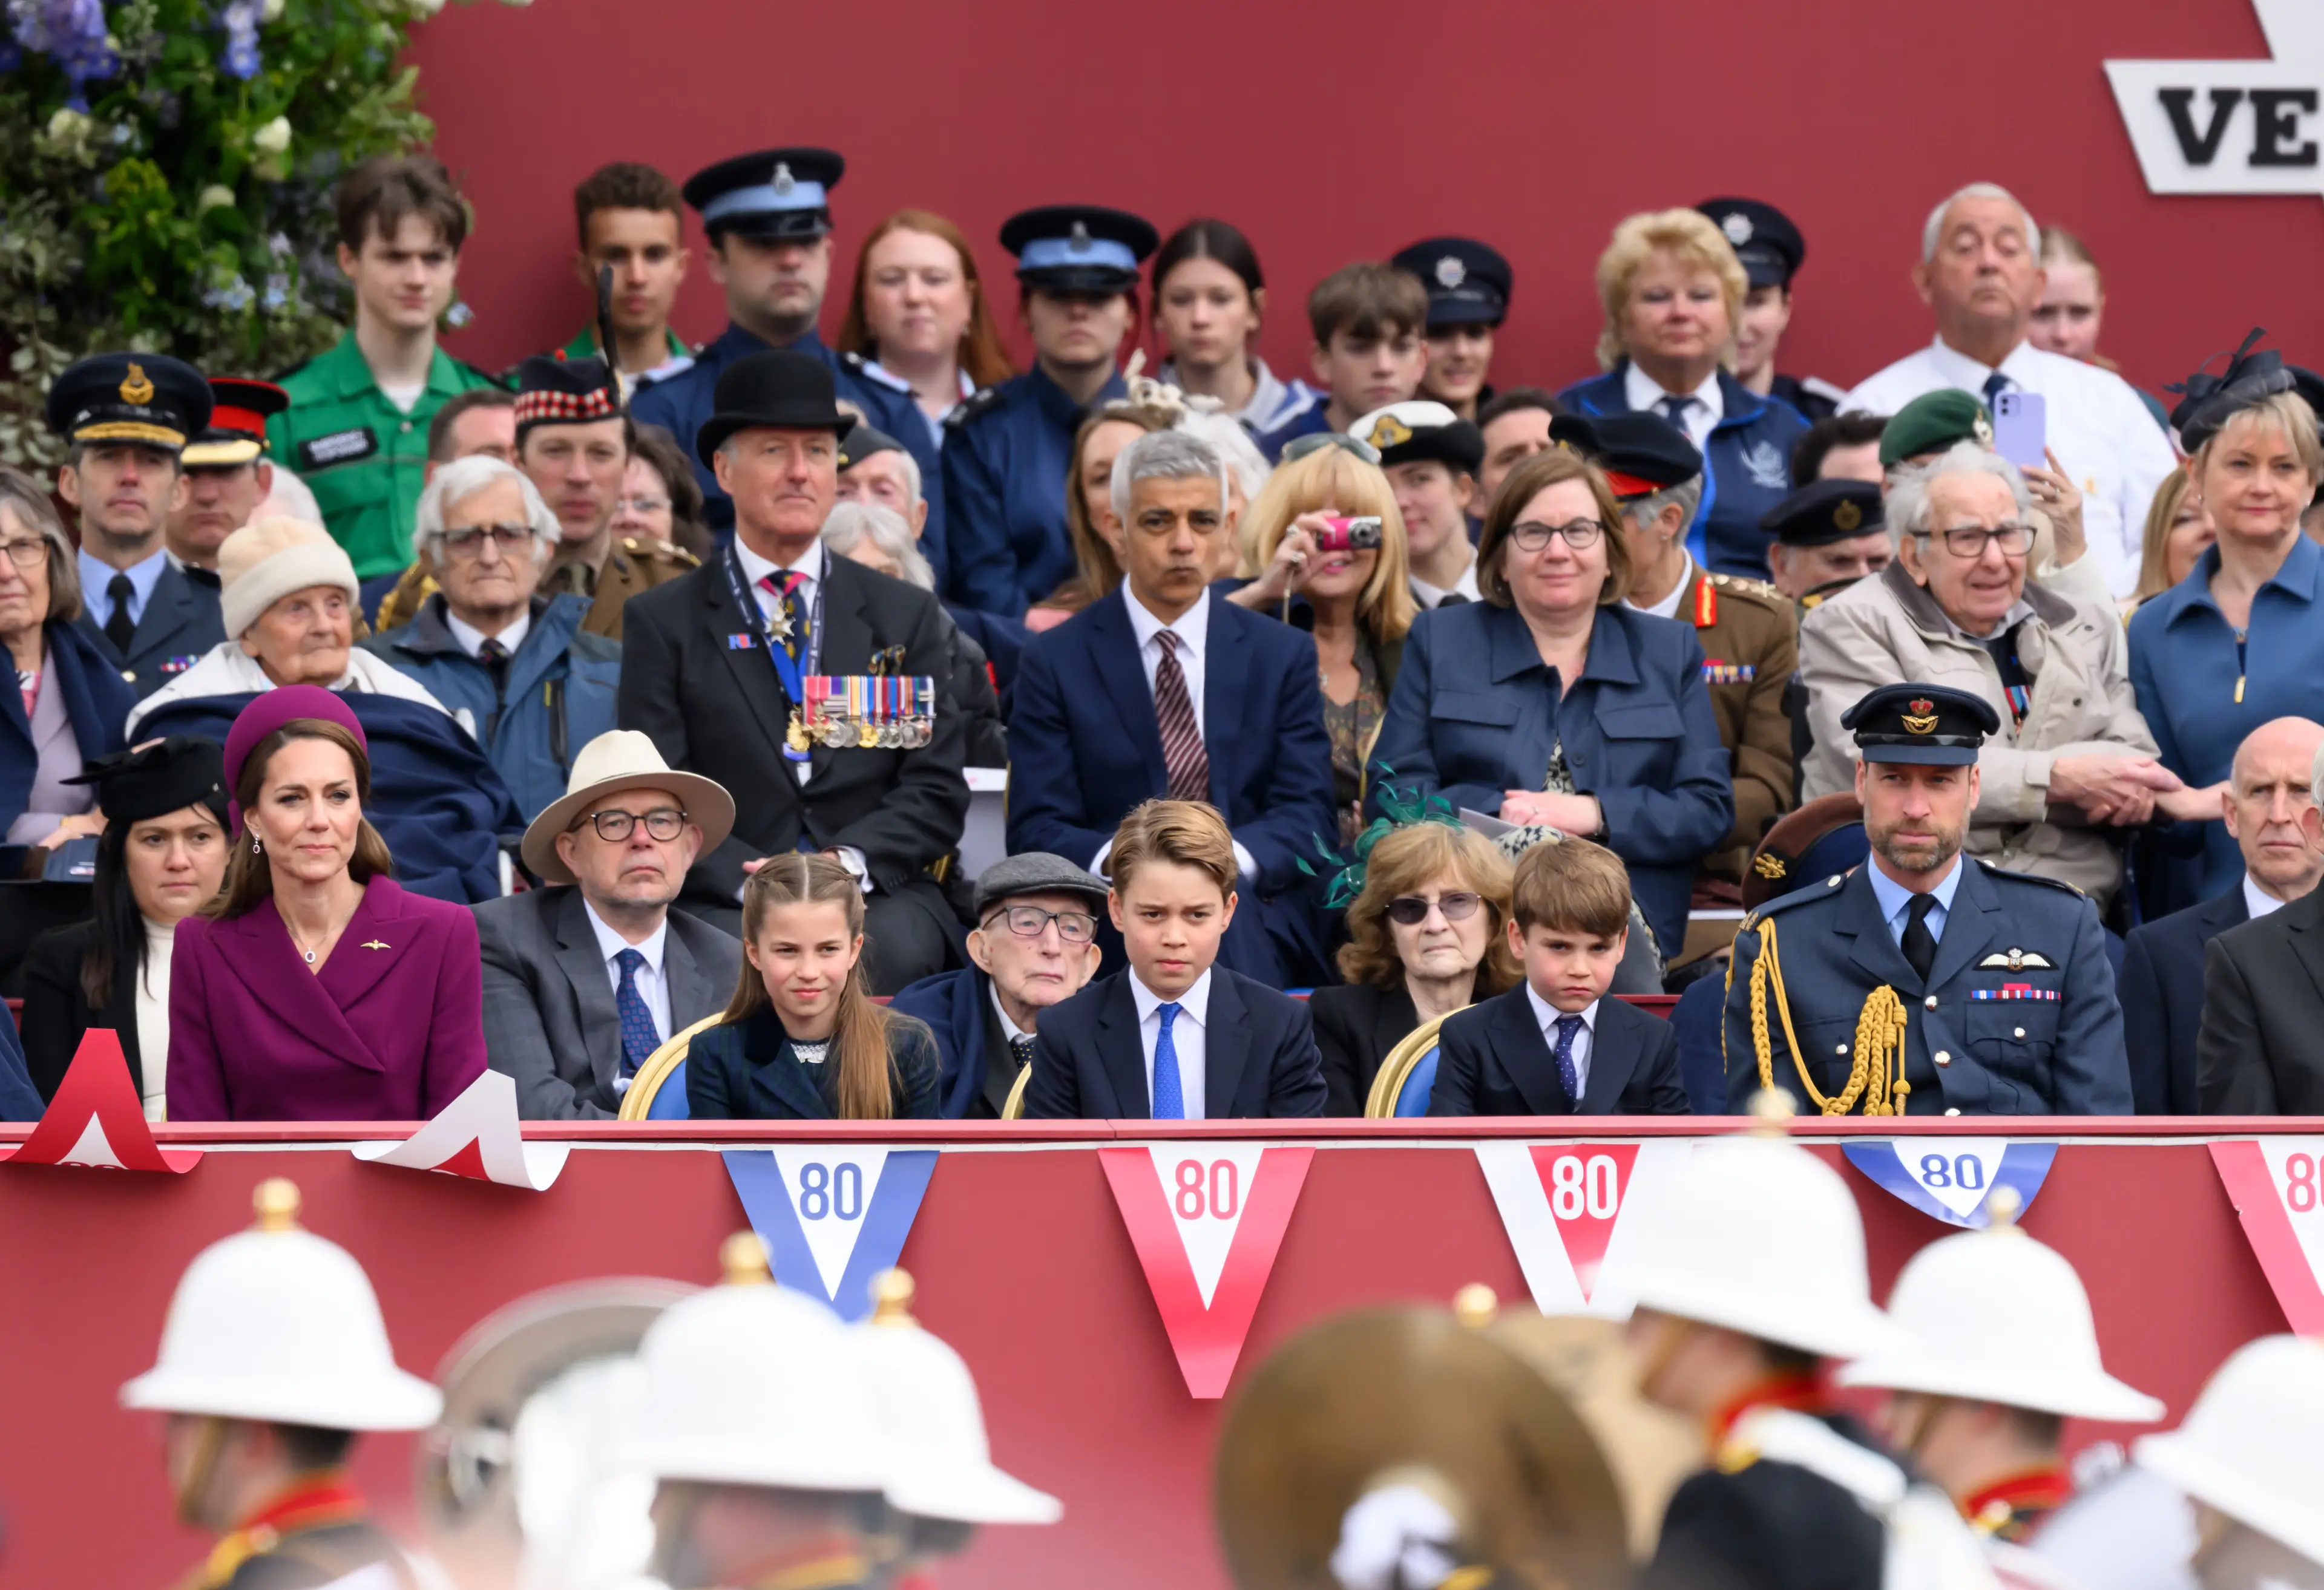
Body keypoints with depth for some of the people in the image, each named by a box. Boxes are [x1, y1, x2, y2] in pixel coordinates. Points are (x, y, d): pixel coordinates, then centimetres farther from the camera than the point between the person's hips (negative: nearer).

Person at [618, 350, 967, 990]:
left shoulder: (907, 617, 15)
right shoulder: (663, 622, 10)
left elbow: (938, 793, 9)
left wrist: (845, 862, -11)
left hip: (879, 896, 2)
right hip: (725, 906, -1)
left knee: (886, 950, -34)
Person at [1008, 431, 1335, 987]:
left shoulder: (1283, 655, 15)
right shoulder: (1055, 663, 10)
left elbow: (1308, 816, 7)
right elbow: (1036, 828, 2)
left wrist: (1233, 858, -17)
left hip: (1251, 910, 1)